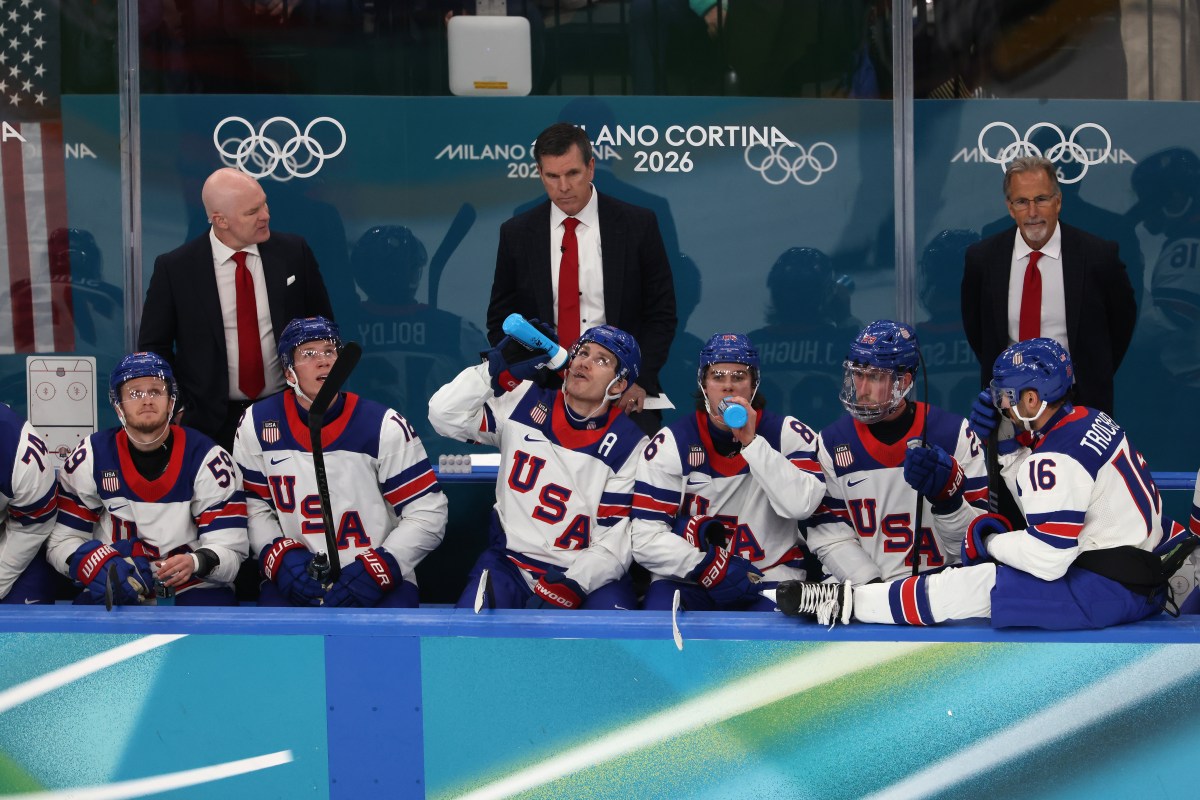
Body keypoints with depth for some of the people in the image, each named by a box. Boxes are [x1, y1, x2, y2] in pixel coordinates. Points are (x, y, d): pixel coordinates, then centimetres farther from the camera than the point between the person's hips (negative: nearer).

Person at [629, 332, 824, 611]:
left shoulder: (789, 434, 0)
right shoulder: (671, 443, -1)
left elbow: (802, 505, -19)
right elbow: (646, 535, -5)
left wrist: (751, 441, -21)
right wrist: (705, 567, -18)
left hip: (770, 578, -1)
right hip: (687, 577, 1)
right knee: (659, 608, -31)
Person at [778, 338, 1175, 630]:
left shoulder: (1057, 458, -20)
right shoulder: (1091, 421, 9)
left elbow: (1046, 558, -22)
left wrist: (991, 541, -5)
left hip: (1108, 591, -10)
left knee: (975, 584, -9)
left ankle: (846, 602, -1)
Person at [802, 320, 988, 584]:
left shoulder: (953, 433, -1)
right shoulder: (833, 443, 4)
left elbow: (975, 539, -1)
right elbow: (830, 538, 2)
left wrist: (948, 495, -20)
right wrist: (872, 586, -12)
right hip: (861, 585, 2)